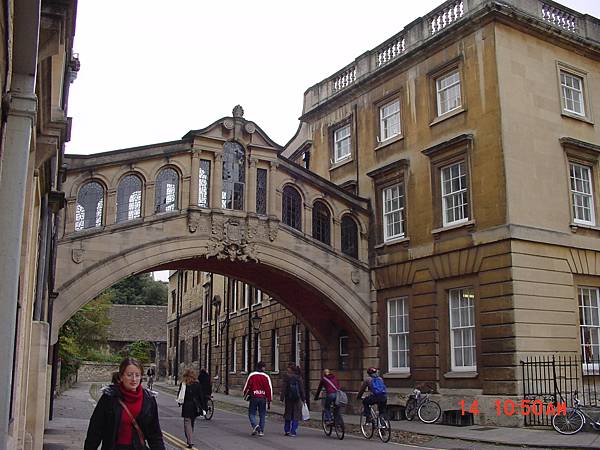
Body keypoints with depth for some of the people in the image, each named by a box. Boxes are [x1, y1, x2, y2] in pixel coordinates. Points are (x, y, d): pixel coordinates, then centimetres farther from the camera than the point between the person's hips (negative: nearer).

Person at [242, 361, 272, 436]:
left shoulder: (251, 375, 1)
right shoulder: (266, 376, 1)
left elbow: (247, 386, 5)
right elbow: (269, 389, 0)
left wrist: (245, 395, 24)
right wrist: (269, 400, 6)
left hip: (253, 397, -1)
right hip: (263, 398, 1)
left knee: (252, 413, 8)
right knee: (262, 415, 11)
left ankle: (255, 425, -17)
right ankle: (261, 431, 10)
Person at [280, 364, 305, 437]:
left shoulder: (286, 376, -6)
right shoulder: (299, 377, -2)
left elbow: (284, 388, -8)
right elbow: (301, 389, 0)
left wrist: (282, 398, -6)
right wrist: (303, 399, 6)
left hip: (288, 398, 0)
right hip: (297, 399, 0)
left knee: (288, 414, 15)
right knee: (296, 415, 5)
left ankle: (287, 430, 19)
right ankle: (293, 432, 1)